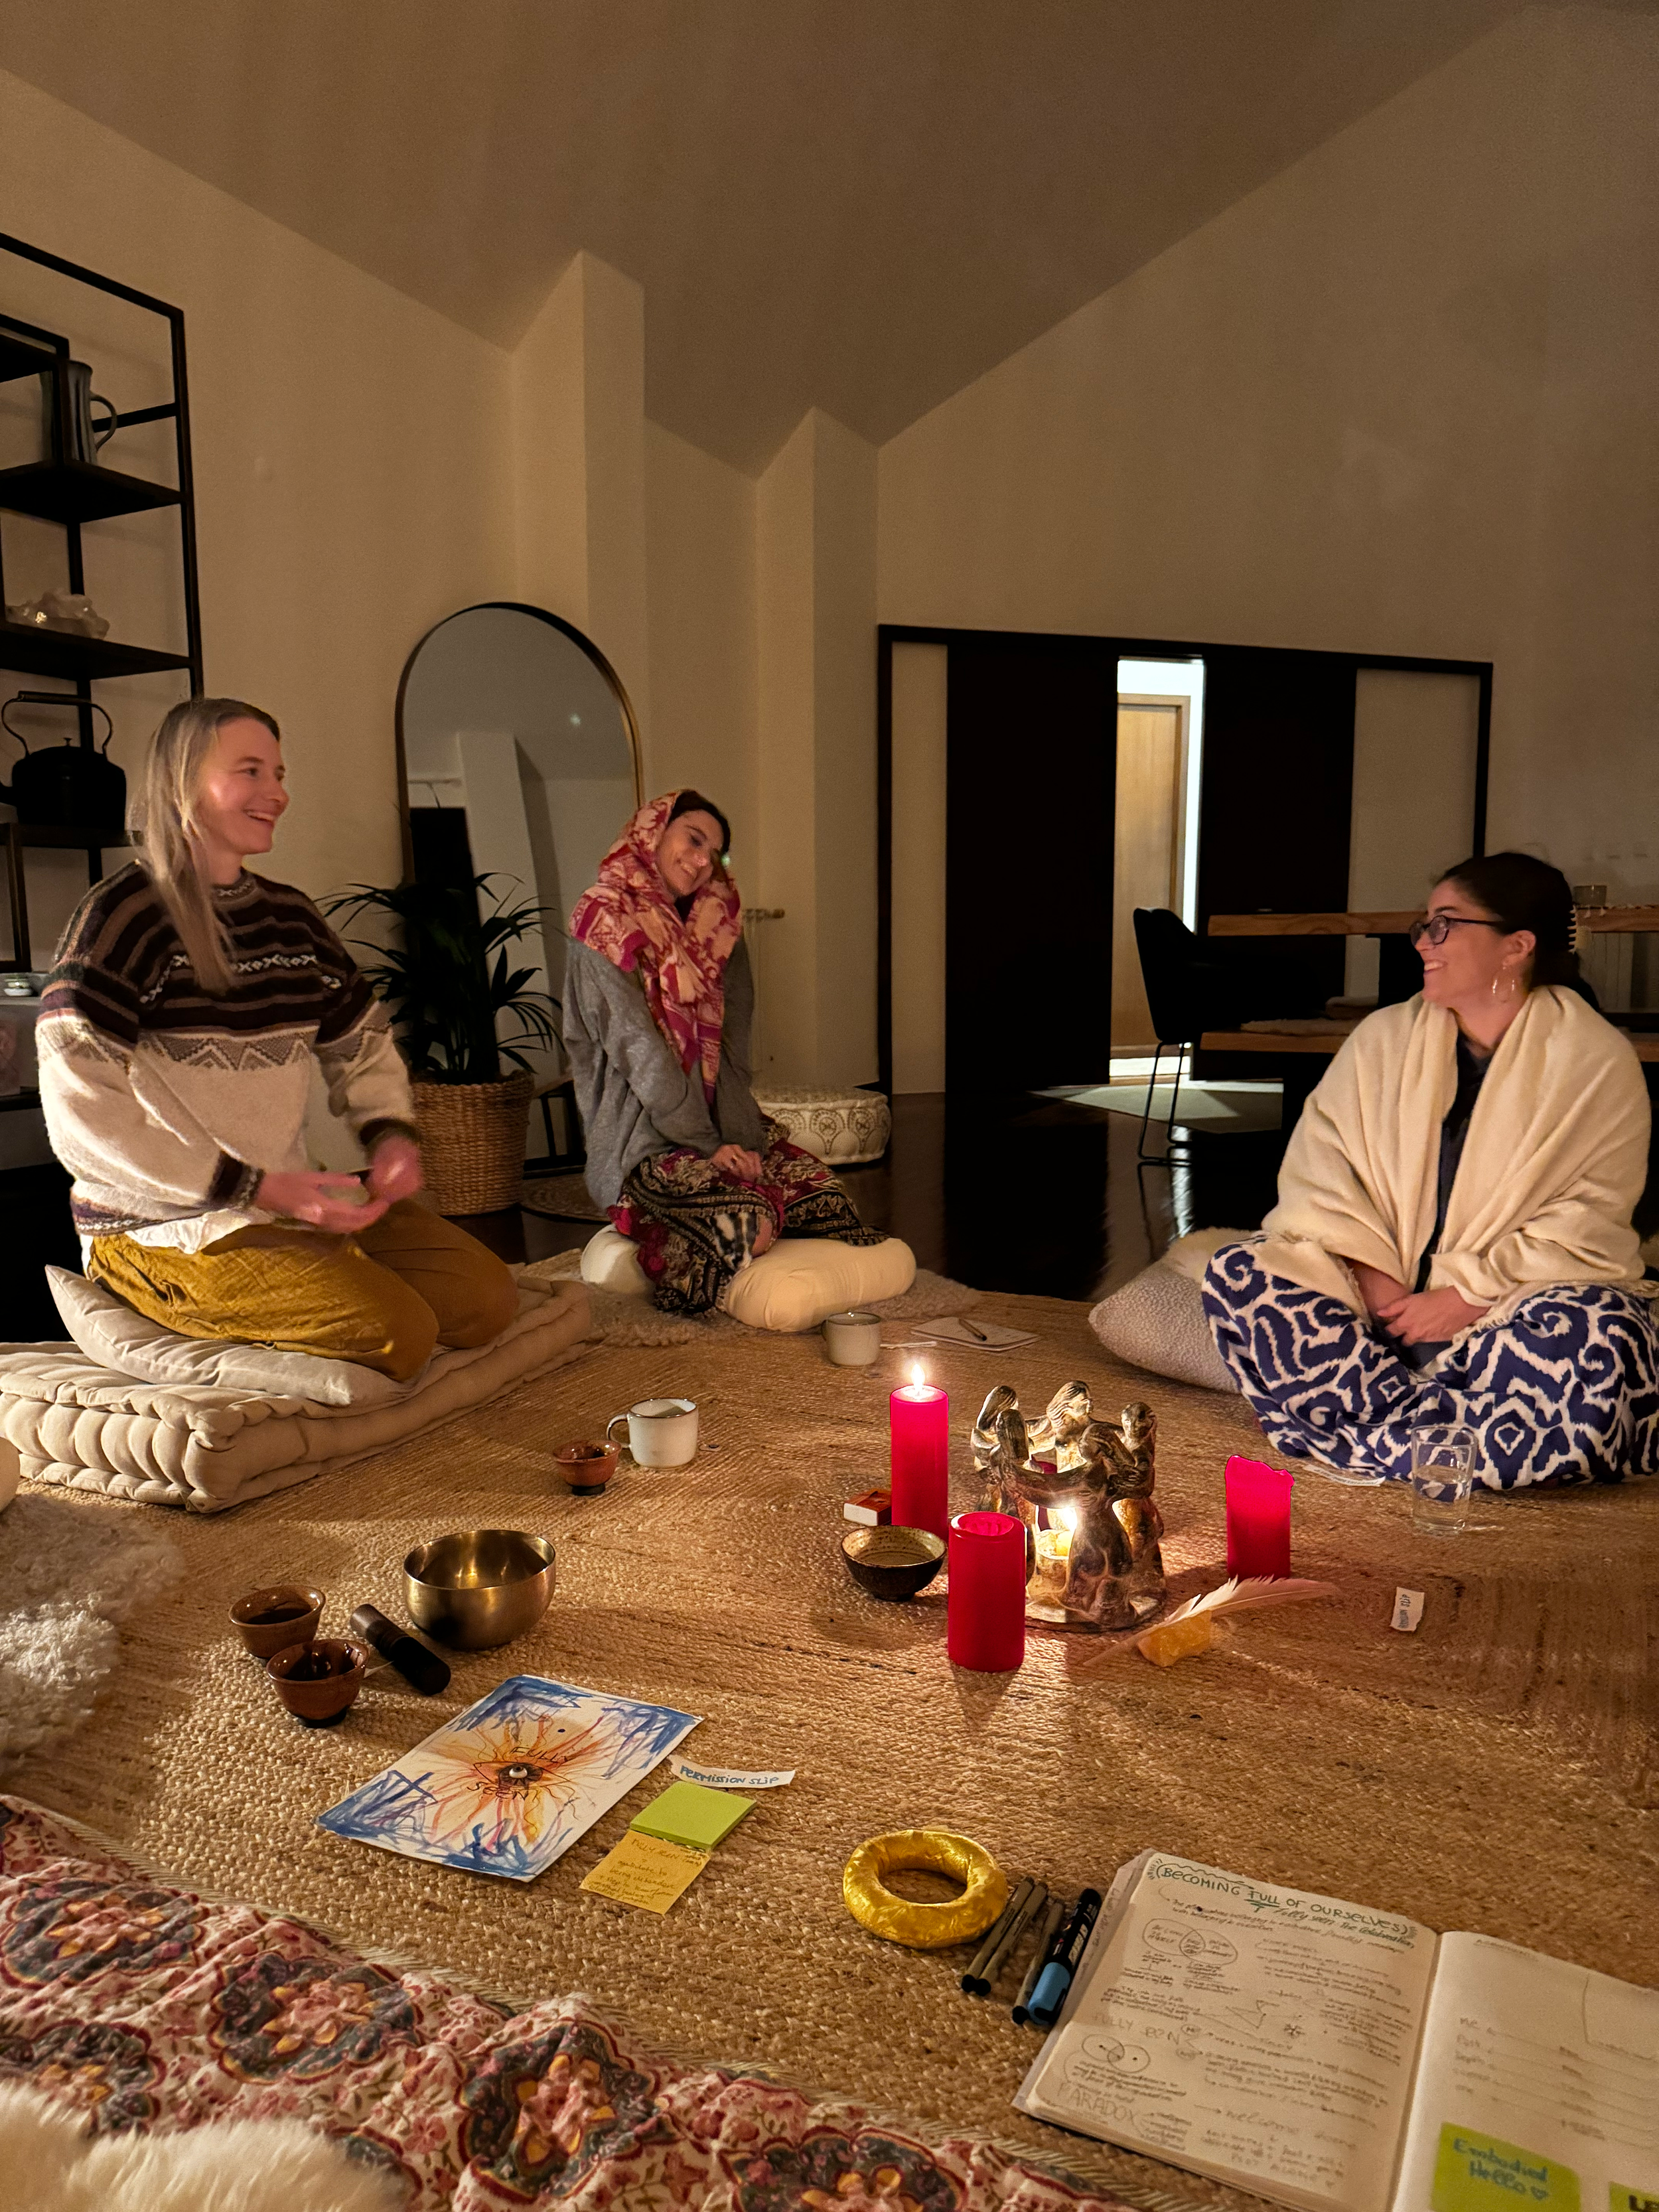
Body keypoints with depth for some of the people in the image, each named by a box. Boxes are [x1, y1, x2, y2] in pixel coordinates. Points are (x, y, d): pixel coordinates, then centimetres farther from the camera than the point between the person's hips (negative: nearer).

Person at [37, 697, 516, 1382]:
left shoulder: (290, 915, 11)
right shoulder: (123, 914, -11)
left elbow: (363, 1044, 21)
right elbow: (81, 1119, -18)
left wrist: (391, 1135, -2)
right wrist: (257, 1187, -22)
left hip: (291, 1198, 7)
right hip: (163, 1226, -6)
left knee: (486, 1297, -5)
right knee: (399, 1329, -22)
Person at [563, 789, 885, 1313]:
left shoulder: (716, 926, 13)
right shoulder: (605, 926, -6)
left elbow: (732, 1043, 4)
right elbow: (637, 1051, -13)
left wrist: (739, 1134, -9)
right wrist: (707, 1145, -16)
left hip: (718, 1123, 6)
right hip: (642, 1142, -5)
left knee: (822, 1189, -17)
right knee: (741, 1214, -28)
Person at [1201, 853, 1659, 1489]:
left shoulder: (1598, 1060, -3)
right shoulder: (1382, 1038, 9)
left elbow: (1585, 1228, -8)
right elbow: (1317, 1169, 2)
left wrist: (1471, 1295, -17)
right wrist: (1368, 1272, -14)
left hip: (1513, 1306, -3)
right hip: (1380, 1295, 3)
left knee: (1598, 1337, -37)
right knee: (1238, 1272, -21)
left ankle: (1370, 1433, -25)